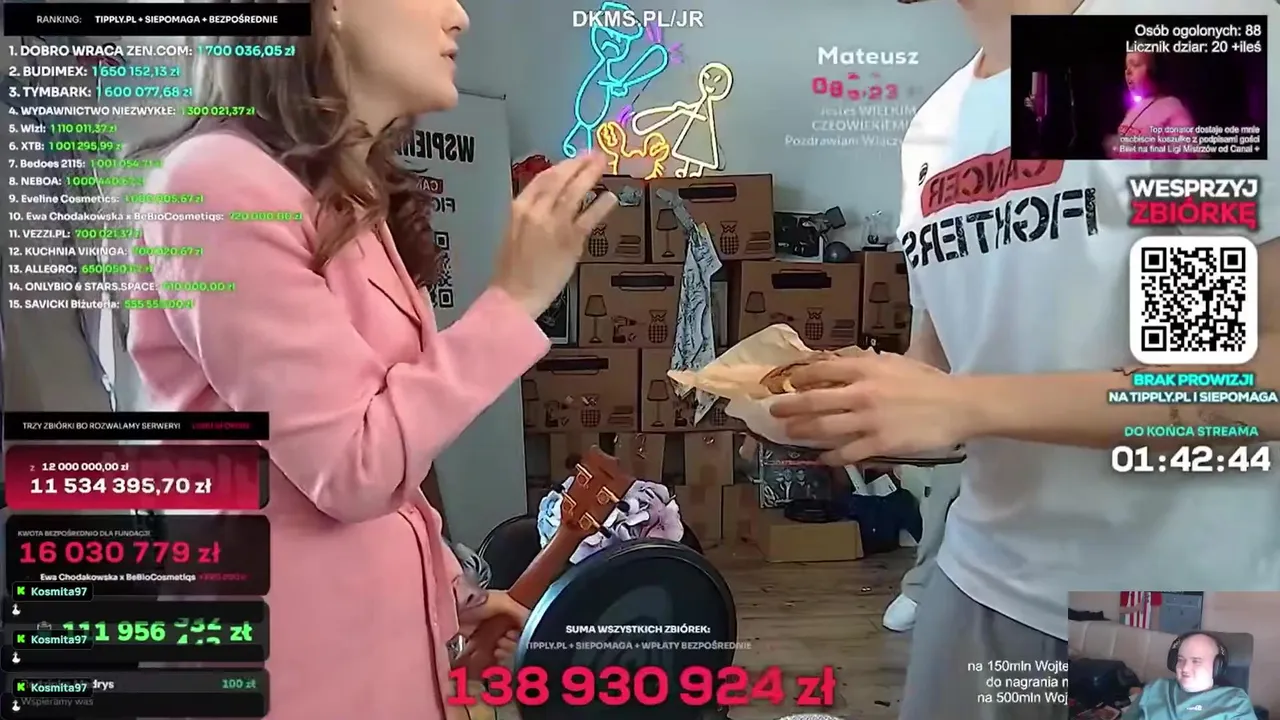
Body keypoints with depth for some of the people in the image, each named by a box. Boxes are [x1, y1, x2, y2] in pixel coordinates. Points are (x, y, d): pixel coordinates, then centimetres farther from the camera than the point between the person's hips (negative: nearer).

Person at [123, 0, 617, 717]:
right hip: (287, 655, -8)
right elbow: (350, 467, -21)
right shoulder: (222, 181, -18)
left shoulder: (356, 205, 11)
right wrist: (516, 297, -19)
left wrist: (449, 590, 11)